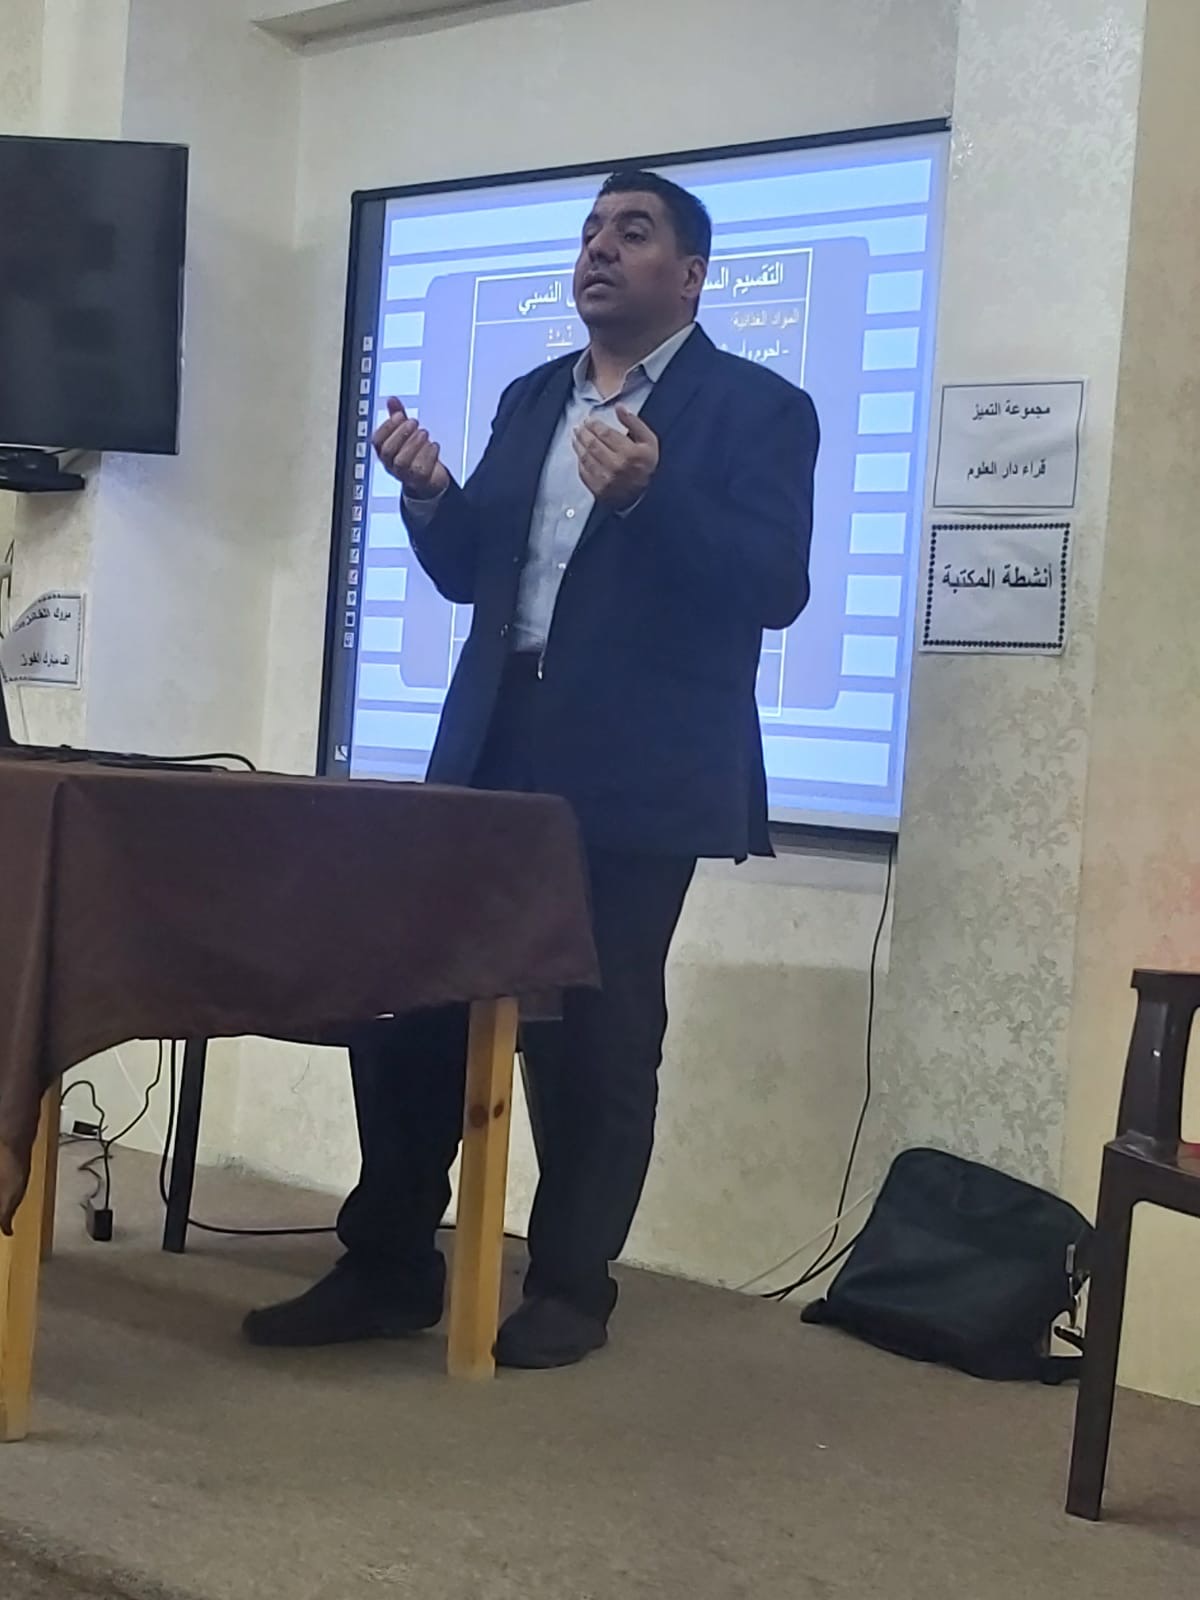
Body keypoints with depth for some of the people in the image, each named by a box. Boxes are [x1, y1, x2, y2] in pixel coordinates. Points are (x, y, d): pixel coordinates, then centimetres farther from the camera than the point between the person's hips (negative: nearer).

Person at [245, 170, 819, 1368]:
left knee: (595, 1038, 0)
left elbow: (776, 589, -13)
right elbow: (472, 574, 18)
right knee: (409, 1008, 4)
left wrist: (650, 494, -25)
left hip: (635, 779, -6)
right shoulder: (530, 399, 18)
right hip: (492, 760, 6)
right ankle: (389, 1266, 16)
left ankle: (569, 1290, 13)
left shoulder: (757, 407, -1)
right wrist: (430, 495, -2)